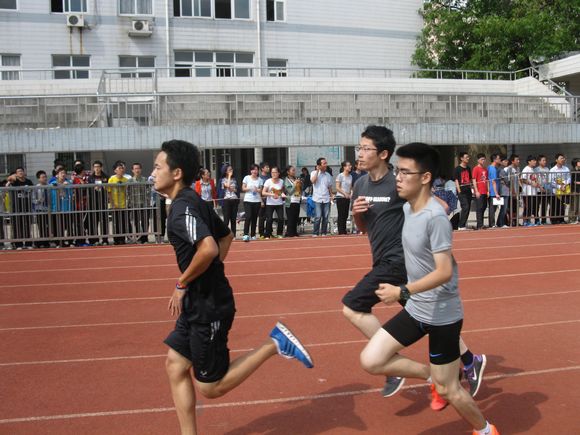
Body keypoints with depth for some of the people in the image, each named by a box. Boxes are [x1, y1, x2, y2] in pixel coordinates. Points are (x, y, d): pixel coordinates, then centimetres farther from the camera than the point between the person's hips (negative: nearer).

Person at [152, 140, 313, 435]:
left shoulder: (182, 207, -19)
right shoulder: (195, 202, 10)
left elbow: (208, 248, -35)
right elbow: (226, 236, 23)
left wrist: (182, 284, -19)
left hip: (209, 306, -10)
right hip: (199, 302, 10)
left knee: (210, 387, 2)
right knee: (175, 365, 14)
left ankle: (274, 344, 2)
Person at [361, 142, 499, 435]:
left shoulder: (435, 217, -24)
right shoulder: (407, 208, 2)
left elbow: (444, 272, -28)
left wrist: (402, 292, -33)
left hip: (442, 315, -8)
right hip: (415, 309, 8)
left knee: (447, 390, 7)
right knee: (371, 361, 0)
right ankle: (431, 376, 20)